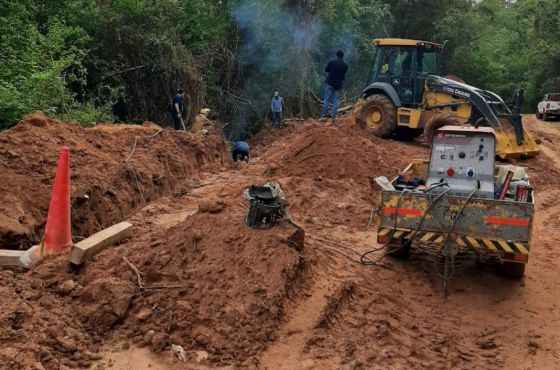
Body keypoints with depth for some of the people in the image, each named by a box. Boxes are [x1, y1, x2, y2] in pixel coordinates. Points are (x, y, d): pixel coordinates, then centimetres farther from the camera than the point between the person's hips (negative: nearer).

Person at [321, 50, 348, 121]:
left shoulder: (331, 61, -5)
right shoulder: (345, 65, 4)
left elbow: (326, 70, 1)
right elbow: (344, 75, 11)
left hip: (329, 83, -2)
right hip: (338, 84, 2)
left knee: (327, 99, 1)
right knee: (336, 100, 5)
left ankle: (324, 115, -2)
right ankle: (334, 116, 1)